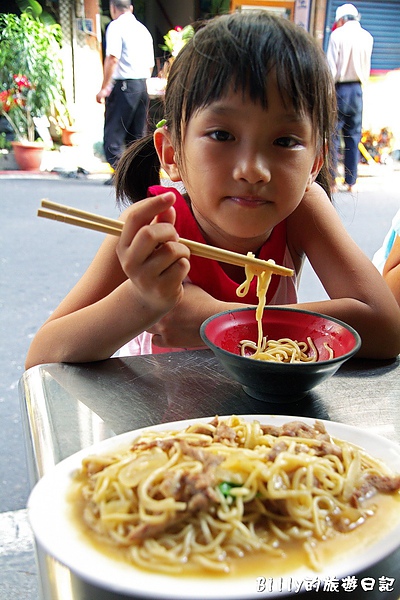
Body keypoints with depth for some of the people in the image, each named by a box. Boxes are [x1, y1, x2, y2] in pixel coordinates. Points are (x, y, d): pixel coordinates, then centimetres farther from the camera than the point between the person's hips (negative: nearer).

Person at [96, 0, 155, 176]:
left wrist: (104, 88, -15)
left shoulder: (116, 26, -3)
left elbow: (112, 57, -15)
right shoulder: (143, 28, 18)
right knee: (137, 135, 12)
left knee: (113, 134, -5)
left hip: (123, 85, -7)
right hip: (142, 85, 7)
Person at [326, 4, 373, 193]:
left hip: (340, 88, -4)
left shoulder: (337, 35, -6)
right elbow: (366, 67, 14)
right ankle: (350, 182, 9)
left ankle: (331, 181, -2)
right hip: (358, 89, 4)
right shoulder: (367, 36, 7)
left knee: (333, 135, 0)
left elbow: (331, 67, -9)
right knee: (354, 137, 8)